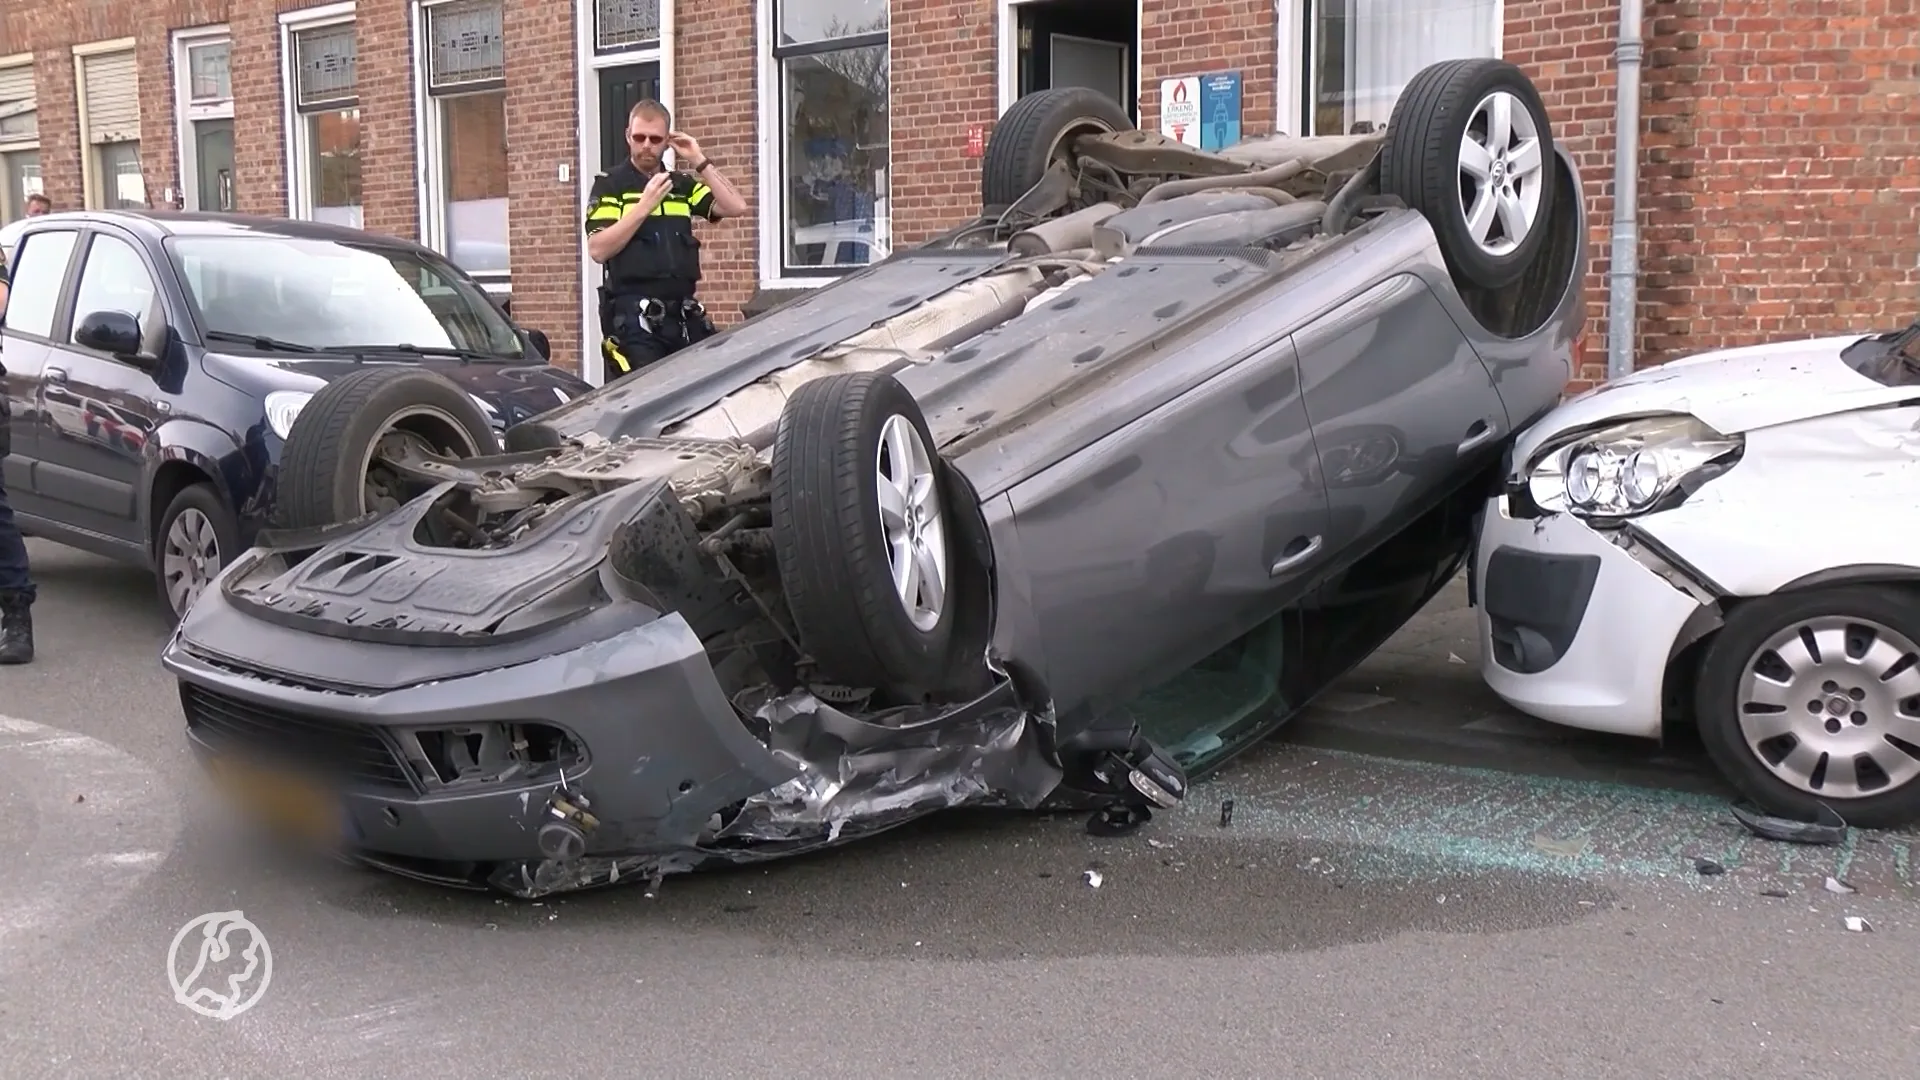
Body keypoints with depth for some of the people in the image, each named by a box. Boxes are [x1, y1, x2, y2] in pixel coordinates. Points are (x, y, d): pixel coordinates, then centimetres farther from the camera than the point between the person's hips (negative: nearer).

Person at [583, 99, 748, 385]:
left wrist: (700, 162, 0)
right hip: (632, 316, -5)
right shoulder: (610, 185, 2)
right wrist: (644, 206, -15)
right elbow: (598, 250, -10)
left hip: (684, 314, 5)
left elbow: (736, 207, 3)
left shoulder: (683, 185, 15)